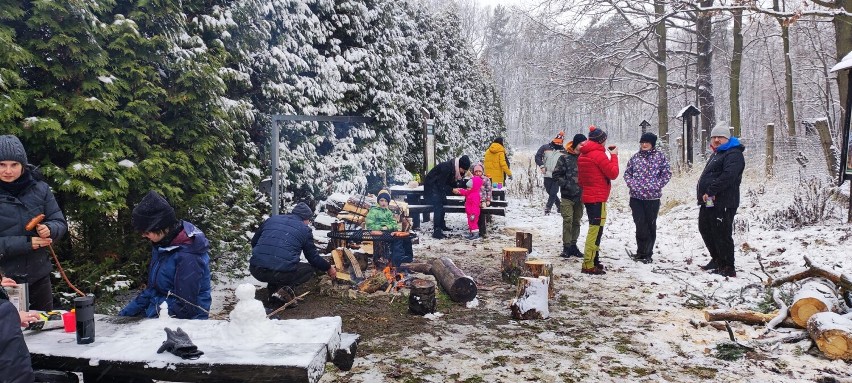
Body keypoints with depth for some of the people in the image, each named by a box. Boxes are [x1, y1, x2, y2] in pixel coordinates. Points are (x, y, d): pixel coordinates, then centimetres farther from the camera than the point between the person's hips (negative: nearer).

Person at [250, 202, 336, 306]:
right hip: (282, 273, -4)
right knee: (309, 269, 24)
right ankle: (287, 289, -3)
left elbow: (254, 242, 25)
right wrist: (328, 268, 32)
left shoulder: (271, 219, 18)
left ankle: (273, 289, 12)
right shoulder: (305, 229, 9)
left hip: (256, 271, 4)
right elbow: (313, 257, 14)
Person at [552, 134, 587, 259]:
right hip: (567, 196, -4)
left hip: (580, 196, 4)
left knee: (576, 221, 11)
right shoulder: (565, 157, -6)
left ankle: (573, 245, 21)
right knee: (568, 221, -7)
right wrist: (567, 185, -13)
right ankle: (566, 247, 1)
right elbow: (556, 175, -5)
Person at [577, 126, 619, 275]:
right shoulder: (599, 154, -14)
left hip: (588, 196, 10)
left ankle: (593, 260, 24)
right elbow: (613, 173, -12)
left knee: (595, 229, 17)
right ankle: (589, 265, -10)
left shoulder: (583, 155, 14)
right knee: (596, 229, -9)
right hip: (598, 198, -10)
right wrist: (614, 156, -3)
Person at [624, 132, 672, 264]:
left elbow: (667, 173, 1)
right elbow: (627, 173, 13)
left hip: (653, 197, -1)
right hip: (636, 197, 2)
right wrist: (632, 184, -3)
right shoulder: (635, 157, 7)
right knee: (640, 224, -1)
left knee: (651, 225, 6)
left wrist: (657, 186, -9)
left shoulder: (660, 156, 0)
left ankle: (647, 253, 17)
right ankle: (642, 252, 13)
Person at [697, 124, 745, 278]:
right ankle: (717, 260, 35)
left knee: (721, 234, -7)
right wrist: (704, 193, 11)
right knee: (705, 230, 20)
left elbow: (728, 176, -26)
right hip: (708, 202, 11)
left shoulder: (733, 155, -11)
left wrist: (710, 191, -25)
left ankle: (728, 268, 2)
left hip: (723, 203, -11)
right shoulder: (716, 154, 23)